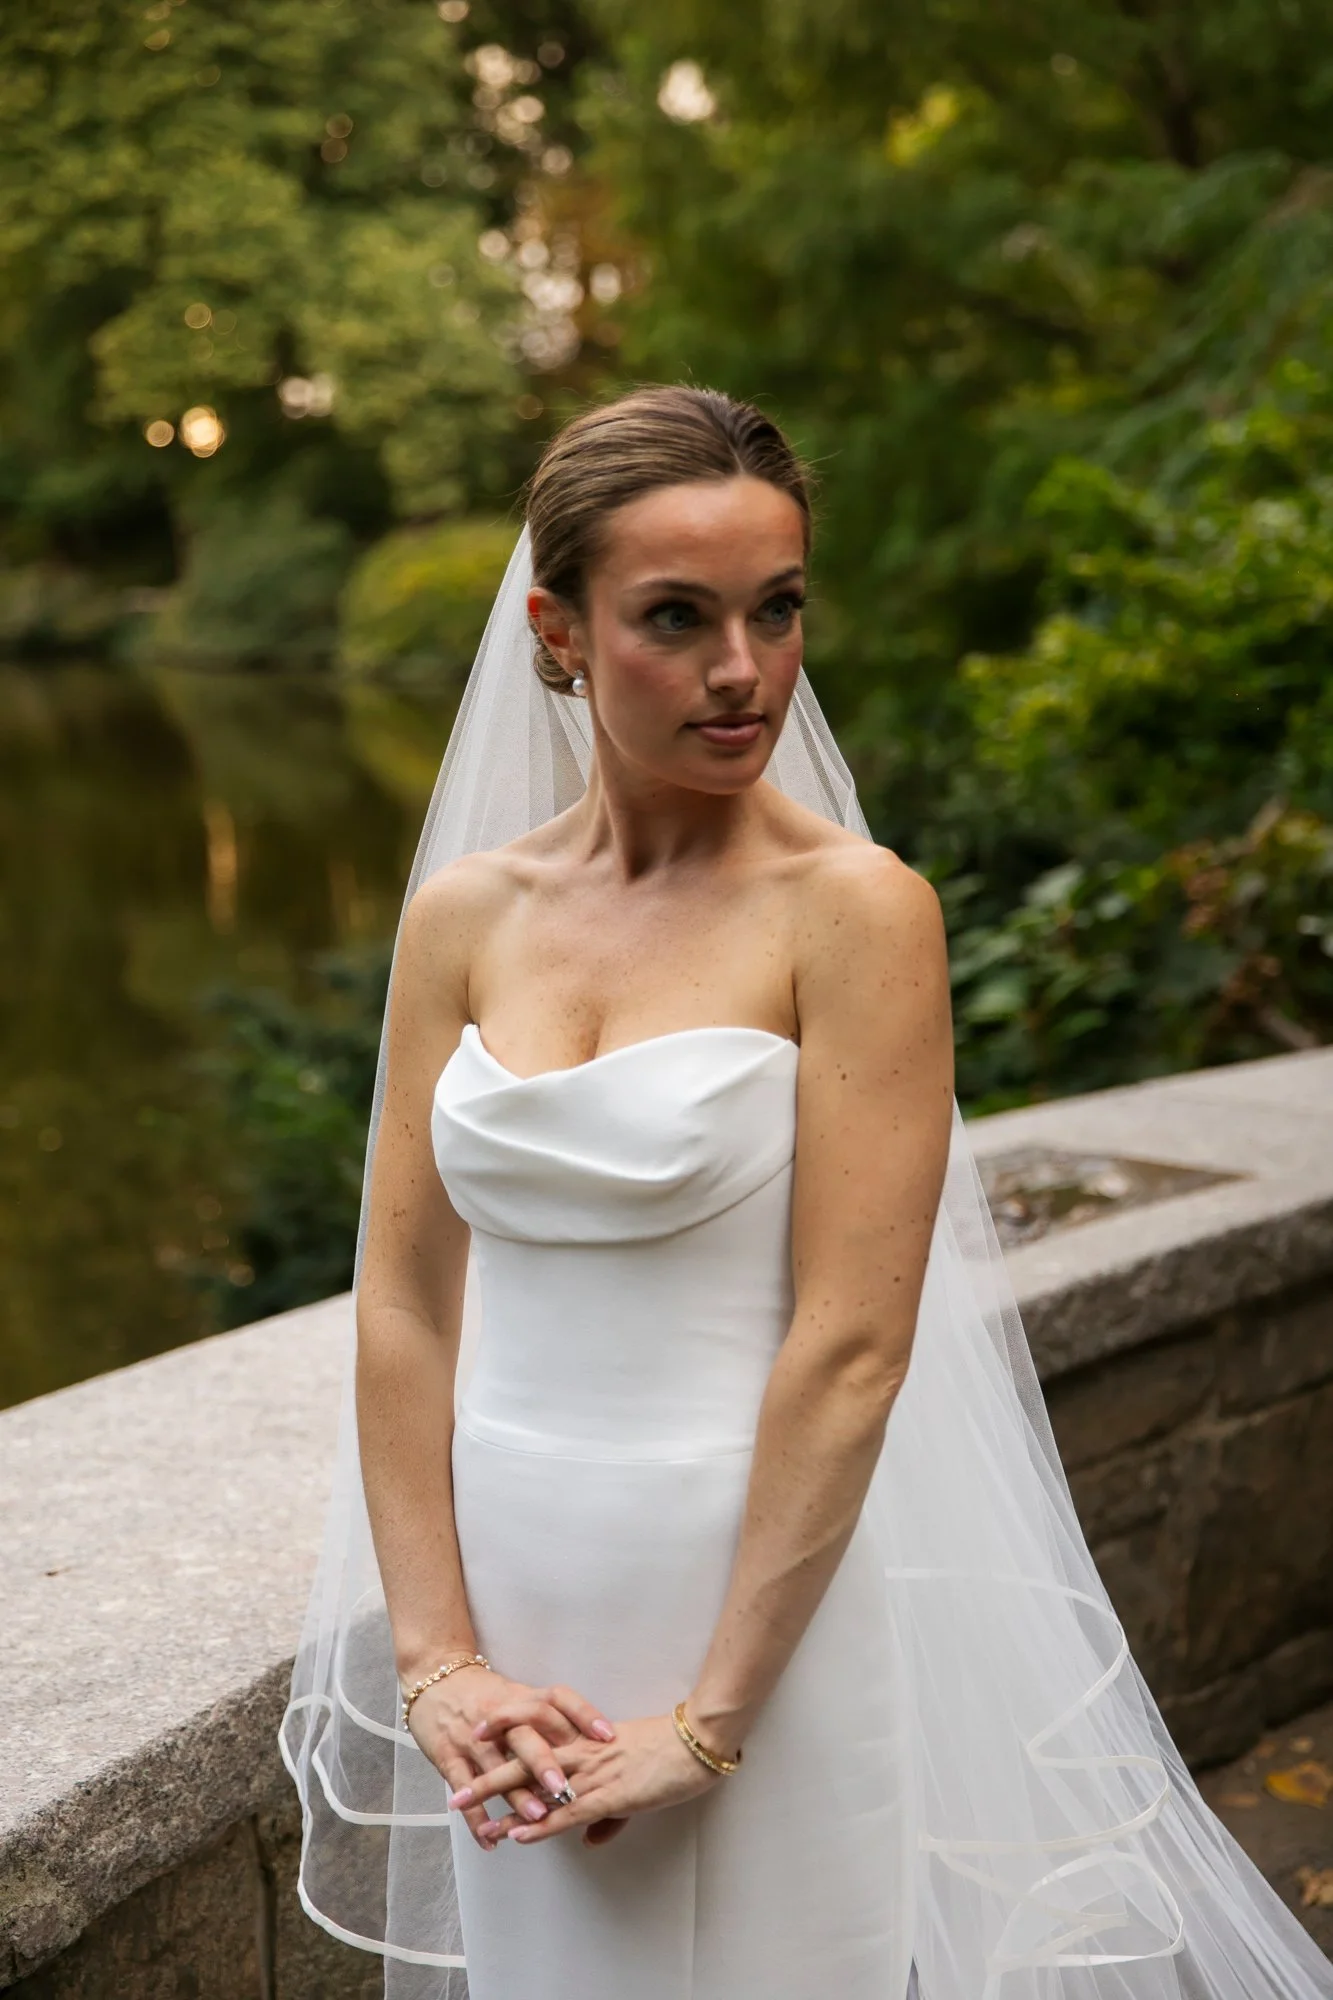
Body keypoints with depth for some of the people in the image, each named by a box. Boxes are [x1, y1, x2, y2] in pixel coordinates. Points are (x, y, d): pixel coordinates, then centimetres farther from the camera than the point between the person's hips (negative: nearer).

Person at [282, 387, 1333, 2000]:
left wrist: (708, 1720, -15)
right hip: (511, 1572, 5)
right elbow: (404, 1304, 0)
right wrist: (436, 1659, -5)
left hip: (765, 1583, -4)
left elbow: (850, 1345, -17)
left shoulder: (853, 909, -13)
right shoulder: (462, 913, 0)